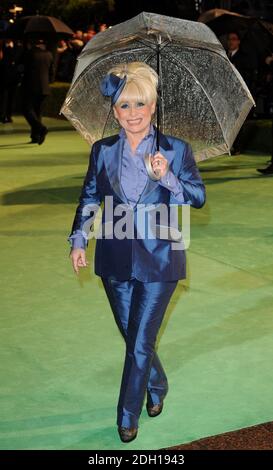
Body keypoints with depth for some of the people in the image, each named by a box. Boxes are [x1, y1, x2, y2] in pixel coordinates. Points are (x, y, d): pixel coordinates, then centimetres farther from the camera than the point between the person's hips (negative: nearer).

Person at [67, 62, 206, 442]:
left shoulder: (176, 150, -6)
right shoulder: (102, 150, 1)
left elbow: (199, 198, -5)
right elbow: (89, 198, 11)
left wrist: (167, 176, -21)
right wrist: (78, 241, 6)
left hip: (158, 259, -3)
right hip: (115, 258, 3)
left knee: (141, 342, 0)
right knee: (133, 337, 16)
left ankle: (128, 417, 16)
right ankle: (157, 388, 43)